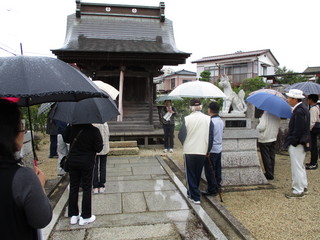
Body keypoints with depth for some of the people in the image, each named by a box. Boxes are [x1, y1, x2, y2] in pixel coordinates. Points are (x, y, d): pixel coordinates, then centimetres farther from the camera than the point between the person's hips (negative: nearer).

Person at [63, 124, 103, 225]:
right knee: (87, 188, 8)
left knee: (73, 187, 14)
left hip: (72, 161, 4)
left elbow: (65, 139, 8)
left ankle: (73, 215, 23)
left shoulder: (71, 128, -8)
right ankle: (85, 217, 16)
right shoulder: (94, 130, -18)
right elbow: (98, 148, -14)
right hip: (87, 162, -3)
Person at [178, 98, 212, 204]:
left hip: (189, 151, -2)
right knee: (198, 174, 19)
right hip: (202, 151, 3)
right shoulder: (208, 119, -5)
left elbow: (181, 135, -7)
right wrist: (208, 149, 8)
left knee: (190, 174, 9)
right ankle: (192, 193, 34)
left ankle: (195, 197, 6)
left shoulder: (187, 119, -10)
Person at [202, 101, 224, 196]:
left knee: (210, 171, 2)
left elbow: (209, 138, -22)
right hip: (219, 149, 9)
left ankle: (212, 190, 10)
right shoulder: (221, 121, 7)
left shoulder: (211, 122, -20)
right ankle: (217, 186, 29)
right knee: (217, 169, 17)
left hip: (212, 150, -9)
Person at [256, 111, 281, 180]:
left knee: (266, 157, 3)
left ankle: (269, 174, 7)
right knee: (272, 157, 14)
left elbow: (261, 127, -24)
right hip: (273, 138, 7)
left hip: (264, 139, -7)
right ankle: (271, 174, 21)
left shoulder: (266, 114, -19)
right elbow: (278, 126, 10)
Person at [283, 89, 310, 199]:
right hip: (302, 143, 11)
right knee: (300, 166, 21)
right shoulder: (302, 108, 10)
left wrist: (292, 142, -17)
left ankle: (298, 191, 10)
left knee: (297, 168, -1)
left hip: (296, 144, -11)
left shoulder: (299, 111, -22)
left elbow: (298, 131, -24)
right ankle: (303, 187, 34)